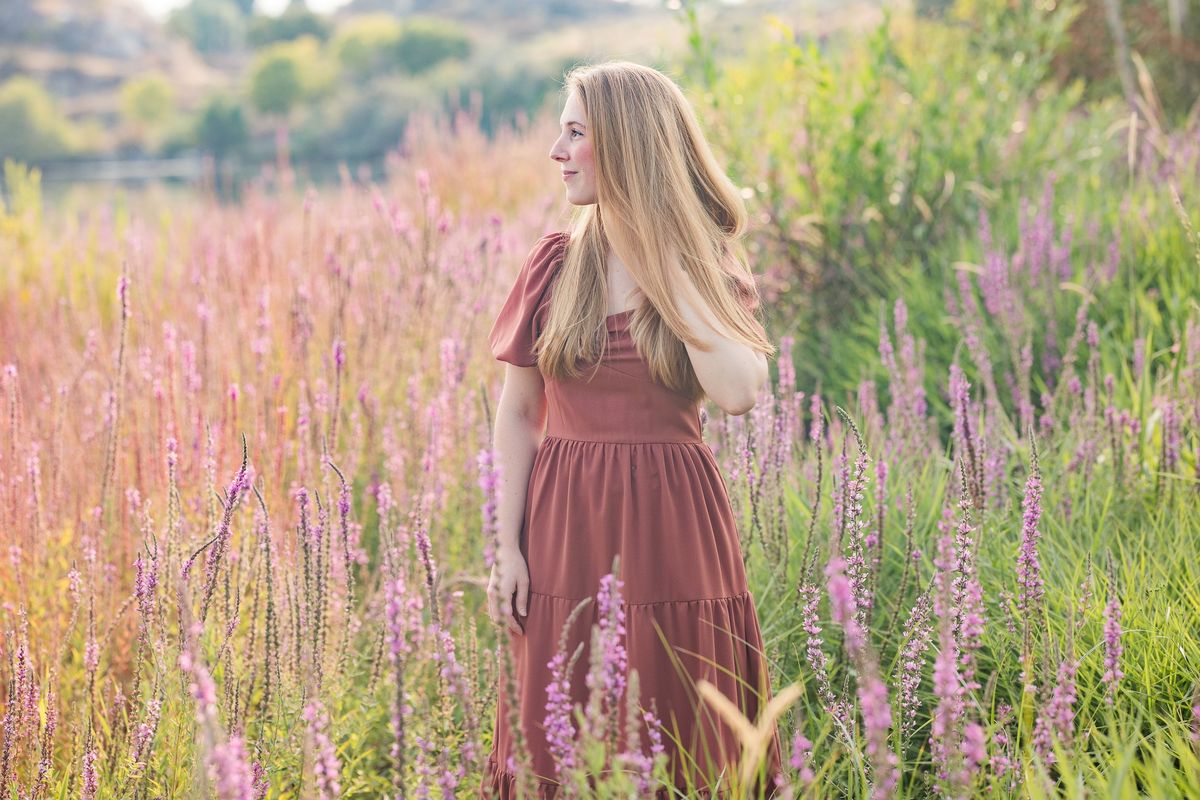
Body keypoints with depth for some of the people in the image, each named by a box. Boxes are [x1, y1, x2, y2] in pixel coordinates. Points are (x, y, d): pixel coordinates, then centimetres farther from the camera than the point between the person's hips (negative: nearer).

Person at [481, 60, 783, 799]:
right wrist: (507, 546, -2)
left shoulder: (714, 267, -1)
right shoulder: (556, 265, 3)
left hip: (670, 530, -1)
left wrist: (670, 270, -14)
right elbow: (516, 414, 5)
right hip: (566, 532, 2)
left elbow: (739, 392, -19)